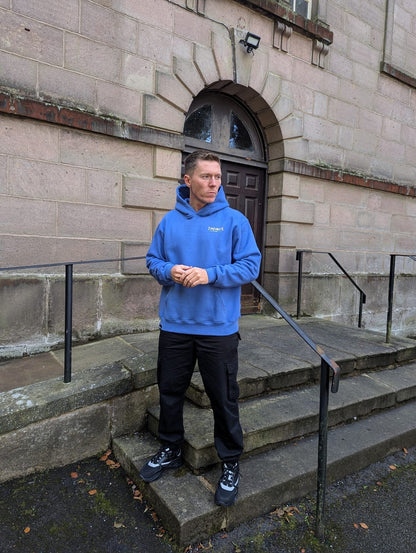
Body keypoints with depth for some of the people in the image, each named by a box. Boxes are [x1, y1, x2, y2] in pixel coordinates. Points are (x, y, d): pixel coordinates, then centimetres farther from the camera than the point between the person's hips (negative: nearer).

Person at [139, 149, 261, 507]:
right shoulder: (170, 220, 6)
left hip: (218, 328, -3)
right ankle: (170, 451, 42)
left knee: (224, 399, 8)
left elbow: (250, 266, -7)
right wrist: (168, 271, -12)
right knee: (170, 392, 18)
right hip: (174, 326, 4)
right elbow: (153, 260, 11)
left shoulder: (234, 220, -3)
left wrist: (210, 274, -20)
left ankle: (230, 464, 31)